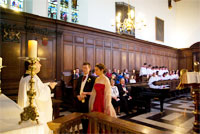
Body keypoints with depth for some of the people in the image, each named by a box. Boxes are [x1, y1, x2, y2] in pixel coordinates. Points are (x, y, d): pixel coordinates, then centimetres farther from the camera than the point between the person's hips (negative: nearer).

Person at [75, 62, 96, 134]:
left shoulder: (92, 78, -8)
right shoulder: (79, 78, 14)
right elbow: (76, 89, 17)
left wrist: (86, 93, -19)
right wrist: (78, 96, -1)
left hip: (88, 102, -6)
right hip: (80, 101, 6)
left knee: (87, 118, 3)